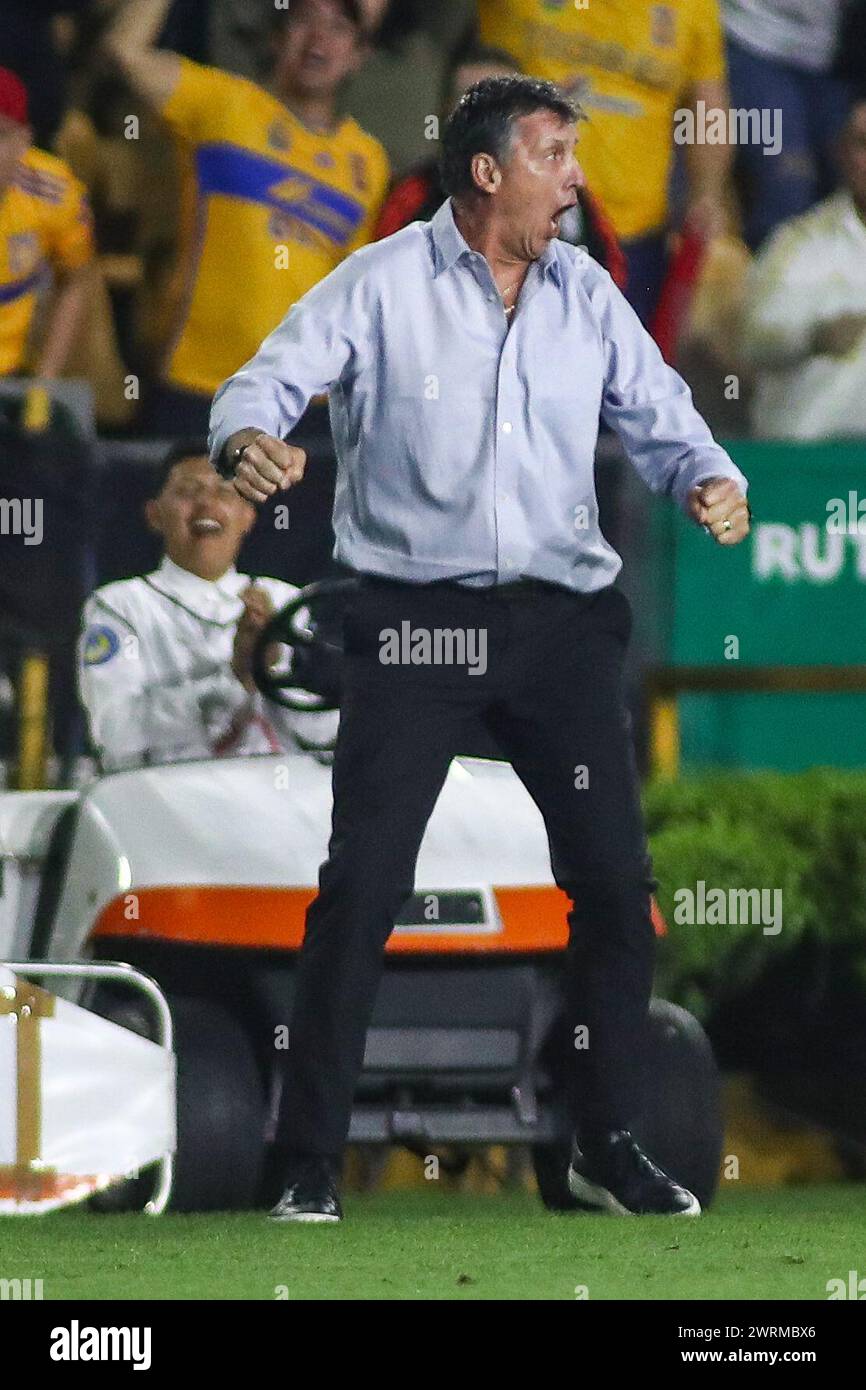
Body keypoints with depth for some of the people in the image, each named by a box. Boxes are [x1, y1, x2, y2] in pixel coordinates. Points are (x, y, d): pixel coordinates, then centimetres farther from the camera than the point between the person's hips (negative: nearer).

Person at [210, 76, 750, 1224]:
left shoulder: (586, 297, 10)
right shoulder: (380, 288, -2)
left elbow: (659, 418, 10)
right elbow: (270, 381, -10)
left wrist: (711, 481, -12)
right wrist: (249, 440, -33)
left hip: (561, 617, 4)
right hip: (413, 620, -4)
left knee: (615, 879, 3)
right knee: (362, 883, -7)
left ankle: (609, 1146, 16)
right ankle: (311, 1164, -1)